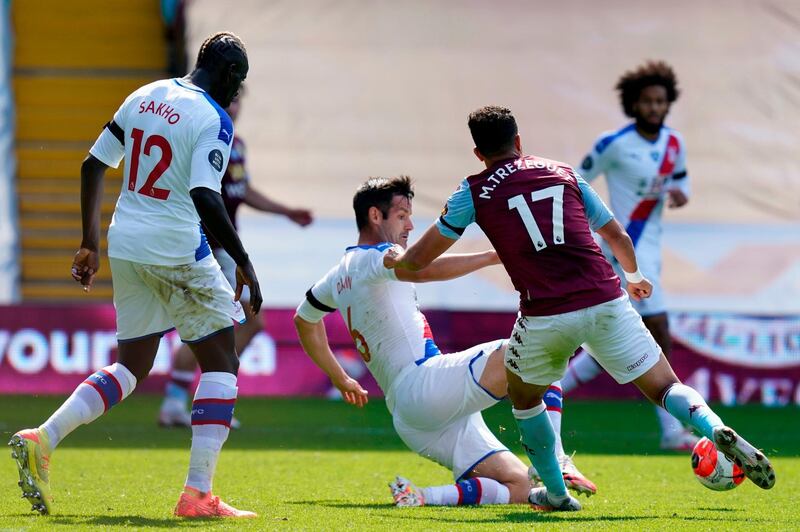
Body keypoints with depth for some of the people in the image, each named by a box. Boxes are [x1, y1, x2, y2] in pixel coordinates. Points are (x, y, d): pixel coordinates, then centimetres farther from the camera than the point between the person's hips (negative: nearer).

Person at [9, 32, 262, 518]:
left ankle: (43, 440, 0)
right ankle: (198, 494, -3)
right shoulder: (214, 120, -11)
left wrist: (91, 241, 21)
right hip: (178, 250, -7)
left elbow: (94, 164, 15)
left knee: (133, 366, 18)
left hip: (125, 246, 7)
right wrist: (244, 263, -17)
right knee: (220, 362, 6)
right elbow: (205, 198, -23)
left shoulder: (144, 97, 11)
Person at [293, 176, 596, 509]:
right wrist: (493, 256, -28)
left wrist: (341, 380, 47)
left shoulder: (338, 276, 25)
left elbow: (304, 319, 43)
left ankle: (421, 497, -11)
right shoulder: (373, 257, -3)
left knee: (518, 487, 4)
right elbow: (421, 270, -26)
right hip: (422, 384, -9)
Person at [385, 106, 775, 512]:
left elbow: (417, 261, 15)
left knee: (524, 396, 26)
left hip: (545, 317, -2)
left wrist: (395, 261, 38)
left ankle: (556, 493, 29)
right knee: (666, 388, 7)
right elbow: (617, 236, 28)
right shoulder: (563, 174, 18)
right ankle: (716, 430, -23)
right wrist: (633, 276, 48)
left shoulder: (474, 192, 9)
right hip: (605, 300, 2)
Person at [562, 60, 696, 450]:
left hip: (650, 251, 8)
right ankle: (671, 431, -6)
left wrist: (681, 192, -3)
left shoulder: (674, 143, 7)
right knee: (659, 336, -12)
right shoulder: (614, 144, -12)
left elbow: (680, 178, 22)